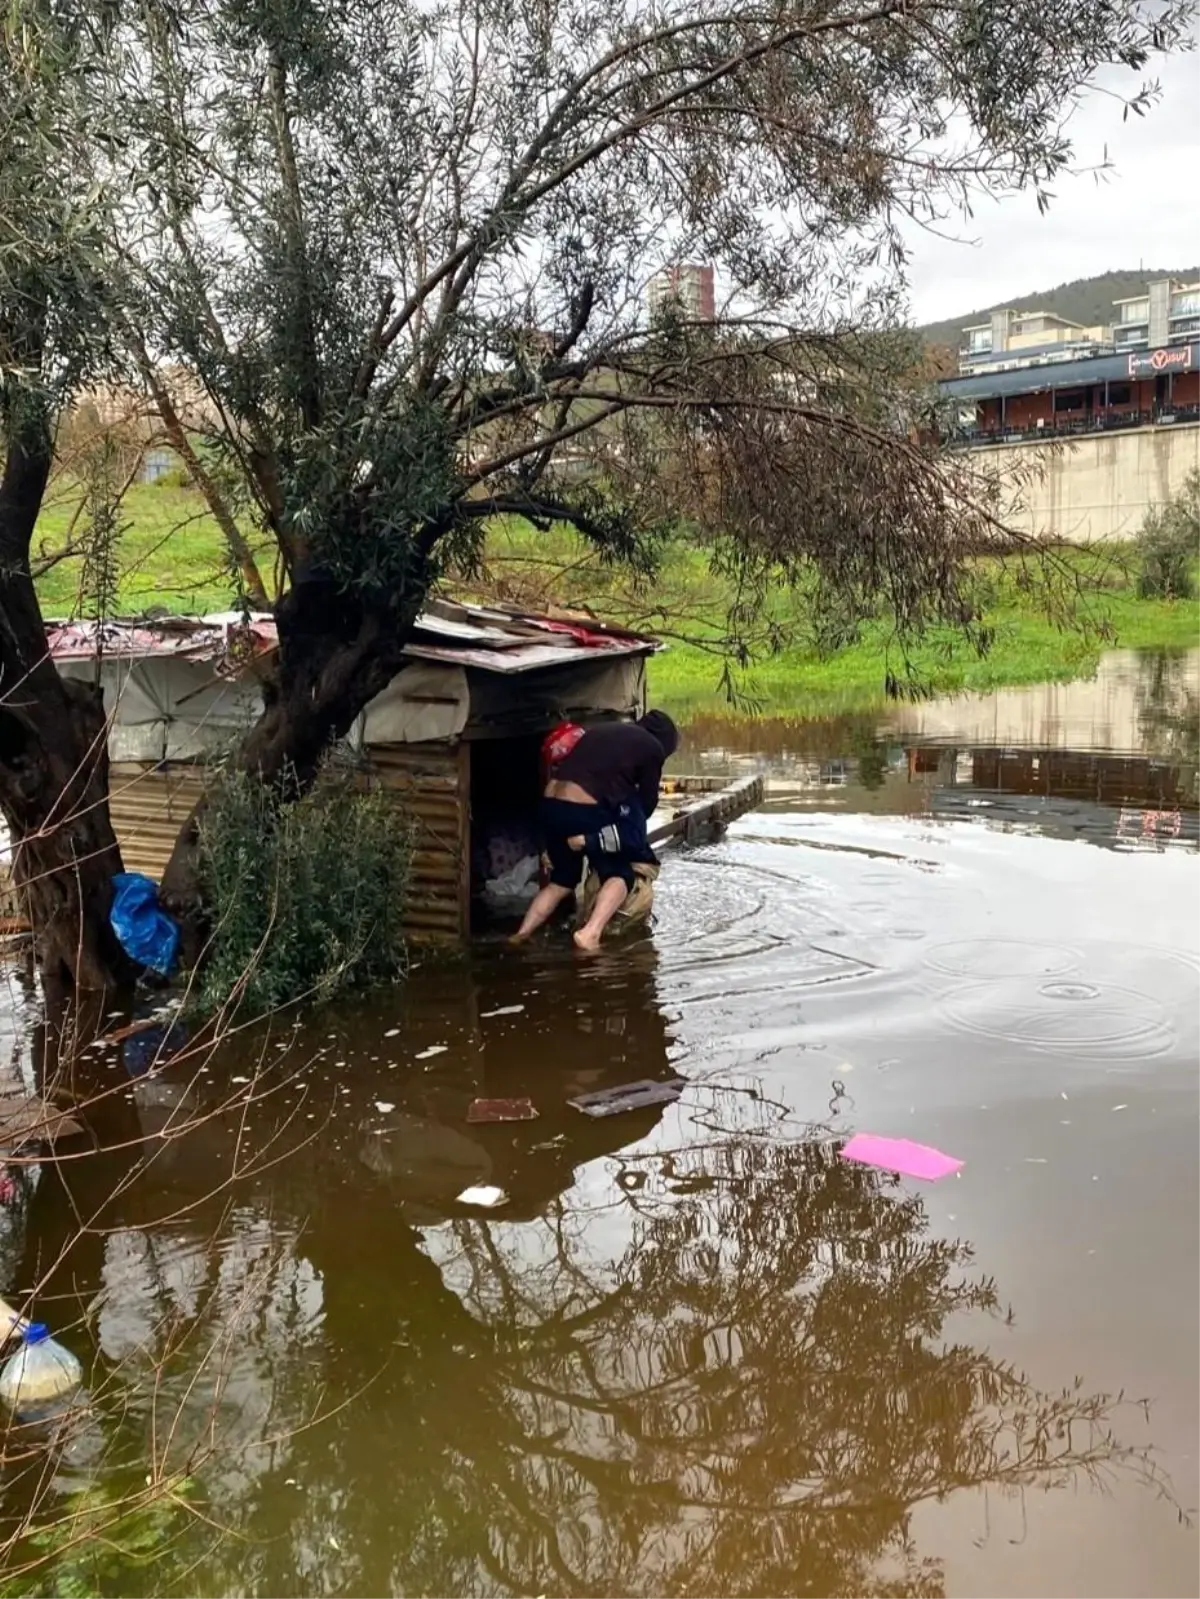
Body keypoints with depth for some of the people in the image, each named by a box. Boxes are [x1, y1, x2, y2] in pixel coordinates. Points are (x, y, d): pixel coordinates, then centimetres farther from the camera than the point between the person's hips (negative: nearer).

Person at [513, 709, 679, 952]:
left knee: (563, 878, 24)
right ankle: (590, 933, -12)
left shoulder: (603, 731, 27)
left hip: (550, 803, 6)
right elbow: (648, 801, 15)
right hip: (584, 809, -6)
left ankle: (521, 934, 16)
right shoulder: (652, 747, 9)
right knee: (619, 874, 9)